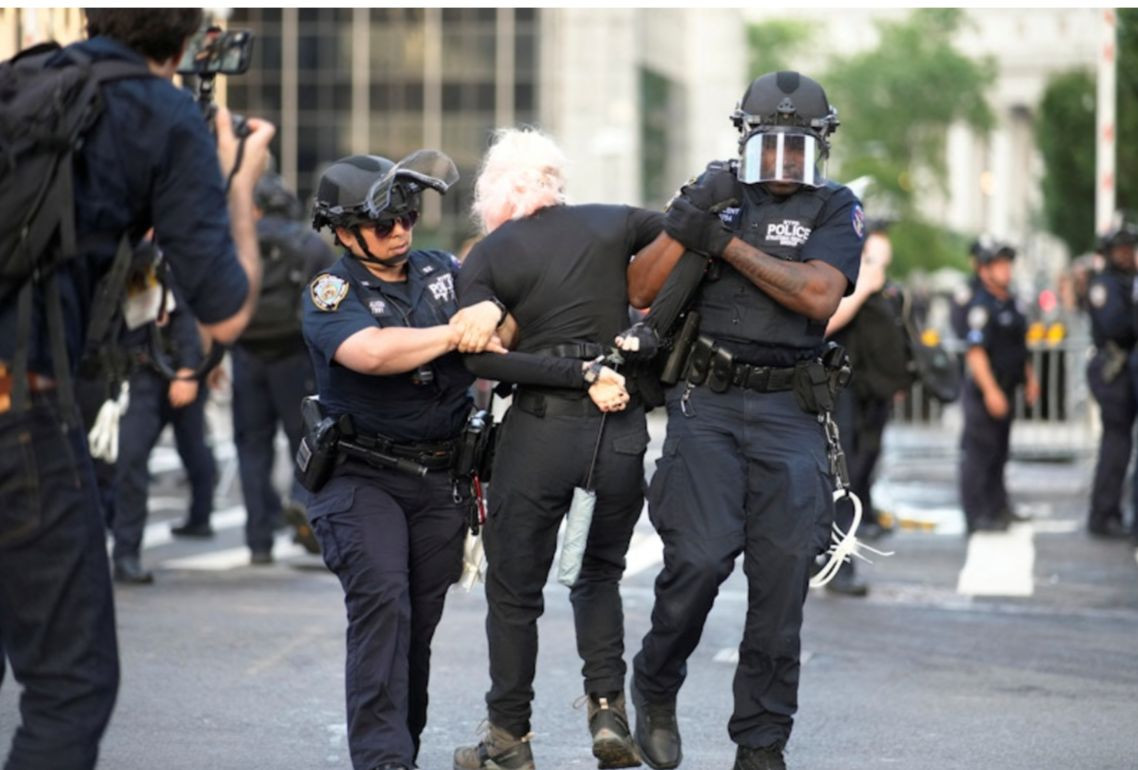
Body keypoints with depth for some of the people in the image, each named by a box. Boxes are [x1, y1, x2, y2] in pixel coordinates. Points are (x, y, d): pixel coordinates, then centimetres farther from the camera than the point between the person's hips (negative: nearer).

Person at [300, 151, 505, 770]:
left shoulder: (441, 272, 8)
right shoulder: (331, 295, -8)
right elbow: (371, 352, -27)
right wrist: (458, 332, -20)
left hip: (440, 478, 5)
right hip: (363, 478, -5)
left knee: (421, 619, 7)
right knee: (382, 602, -20)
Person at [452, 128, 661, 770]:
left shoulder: (487, 257, 1)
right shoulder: (613, 225, 6)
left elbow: (481, 356, -12)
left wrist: (581, 372, -14)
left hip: (541, 428, -3)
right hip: (623, 426, 3)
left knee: (515, 590, 10)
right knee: (601, 574, 22)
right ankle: (609, 710, 7)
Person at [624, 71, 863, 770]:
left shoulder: (836, 209, 6)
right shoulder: (718, 192, 9)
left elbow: (818, 296, -12)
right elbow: (640, 291, 5)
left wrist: (729, 244, -10)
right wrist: (685, 225, -10)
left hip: (790, 414, 0)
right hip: (707, 403, 0)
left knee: (783, 576, -3)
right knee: (699, 559, -14)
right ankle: (655, 690, 12)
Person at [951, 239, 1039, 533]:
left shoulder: (1010, 301, 12)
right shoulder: (980, 306, -18)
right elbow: (975, 352, -23)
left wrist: (1029, 377, 23)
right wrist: (991, 391, -27)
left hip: (1006, 387, 10)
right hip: (985, 389, -10)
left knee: (999, 451, 19)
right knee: (979, 451, -6)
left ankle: (997, 507, 30)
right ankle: (977, 516, -4)